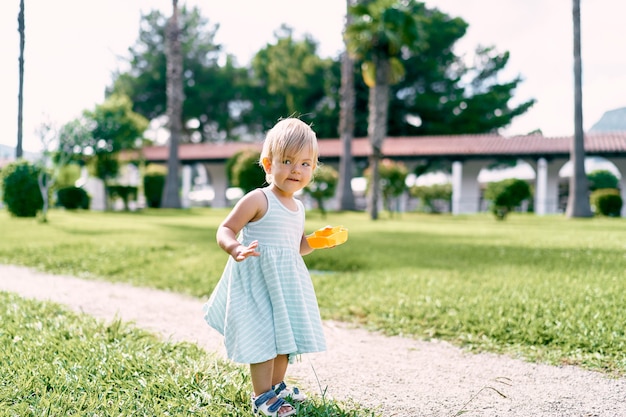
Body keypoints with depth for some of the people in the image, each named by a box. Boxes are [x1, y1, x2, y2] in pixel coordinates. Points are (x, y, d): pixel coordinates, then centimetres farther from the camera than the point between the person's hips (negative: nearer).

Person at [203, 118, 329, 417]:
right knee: (264, 335, -7)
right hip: (258, 278, -8)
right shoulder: (258, 199, -13)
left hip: (286, 280, 8)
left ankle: (277, 386, 35)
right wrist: (235, 249, -35)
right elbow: (225, 230, -14)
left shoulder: (298, 207, 11)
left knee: (285, 334, 17)